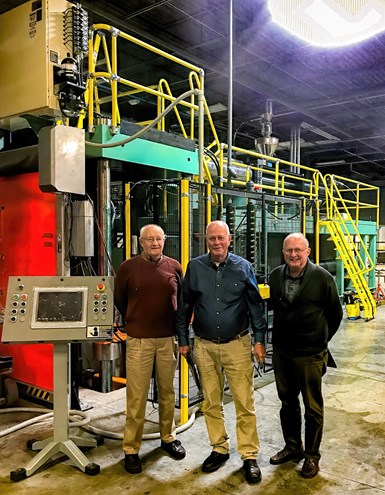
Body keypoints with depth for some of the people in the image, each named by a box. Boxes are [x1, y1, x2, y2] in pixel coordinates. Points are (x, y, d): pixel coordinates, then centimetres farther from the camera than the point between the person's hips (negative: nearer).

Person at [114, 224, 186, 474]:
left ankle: (168, 437, 32)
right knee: (137, 396, 2)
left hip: (169, 339, 2)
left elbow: (183, 299, 16)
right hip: (139, 340, -2)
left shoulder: (174, 267, 3)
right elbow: (119, 300, 11)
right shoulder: (128, 267, -2)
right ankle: (131, 449, 16)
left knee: (168, 391, 14)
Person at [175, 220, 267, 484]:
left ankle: (250, 456, 15)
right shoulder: (195, 267, 1)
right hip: (205, 346, 2)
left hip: (237, 344, -2)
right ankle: (219, 449, 29)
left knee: (245, 403, 1)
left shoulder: (243, 267, -2)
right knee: (211, 402, 13)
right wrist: (183, 340, 7)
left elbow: (256, 305, 1)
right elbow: (184, 306, 6)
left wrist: (259, 340, -2)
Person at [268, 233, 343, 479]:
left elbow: (336, 314, -1)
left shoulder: (323, 278, -12)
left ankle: (312, 455, 25)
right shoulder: (275, 276, 1)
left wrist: (320, 340, 8)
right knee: (287, 403, 17)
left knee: (313, 407, 8)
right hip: (282, 352, 5)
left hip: (310, 355, -4)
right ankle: (292, 447, 36)